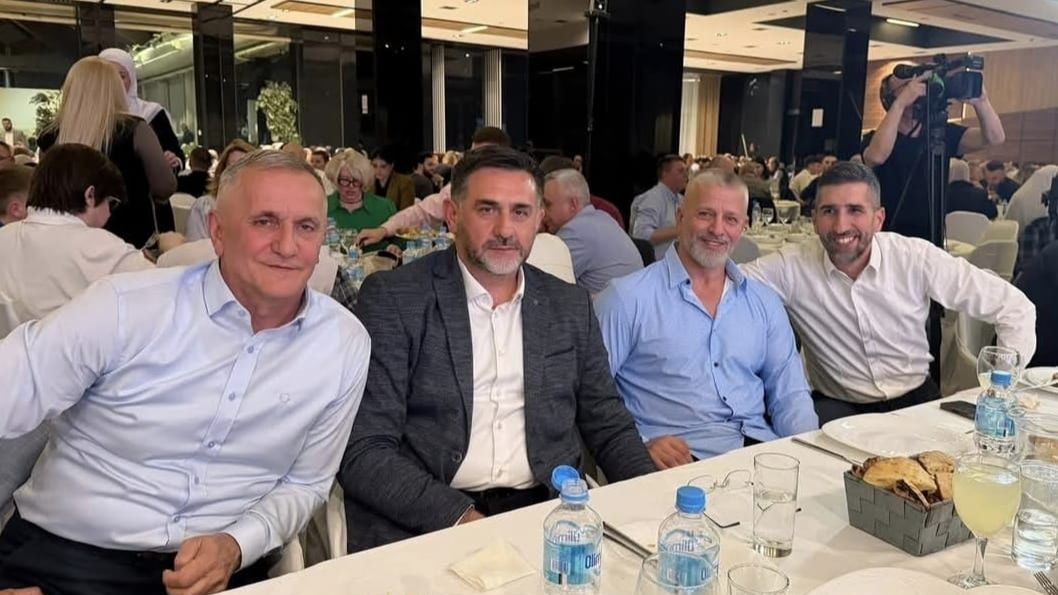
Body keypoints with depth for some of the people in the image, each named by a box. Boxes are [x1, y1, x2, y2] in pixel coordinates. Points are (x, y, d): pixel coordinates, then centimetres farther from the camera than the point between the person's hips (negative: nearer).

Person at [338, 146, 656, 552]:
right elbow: (363, 452, -7)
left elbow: (609, 426, 14)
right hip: (425, 524, -4)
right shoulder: (391, 298, -2)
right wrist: (461, 518, -19)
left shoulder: (571, 306, 11)